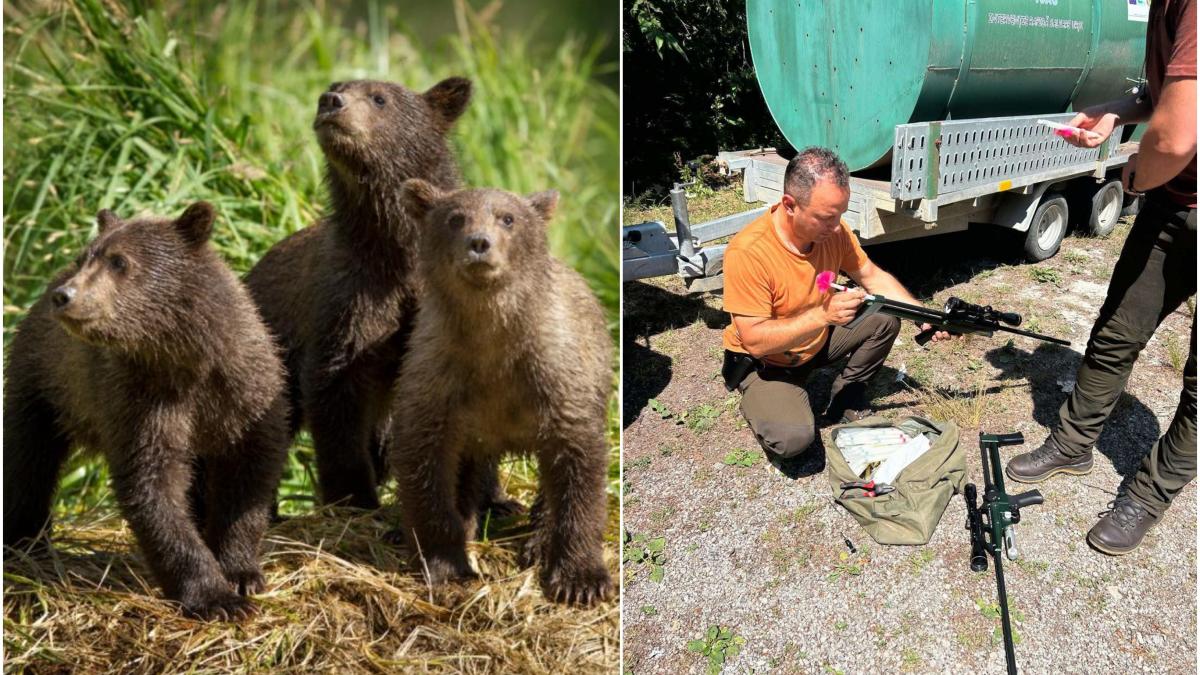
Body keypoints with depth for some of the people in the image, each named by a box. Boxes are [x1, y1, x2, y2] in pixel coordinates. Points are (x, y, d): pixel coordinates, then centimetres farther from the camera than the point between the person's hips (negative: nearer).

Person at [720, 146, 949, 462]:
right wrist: (823, 315, -40)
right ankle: (760, 402, 5)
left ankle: (846, 400, 9)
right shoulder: (748, 252, -33)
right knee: (792, 437, -30)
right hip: (764, 363, -6)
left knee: (885, 319, -9)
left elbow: (873, 276, 2)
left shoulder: (833, 230, -14)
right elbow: (753, 340, -32)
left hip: (818, 341, 6)